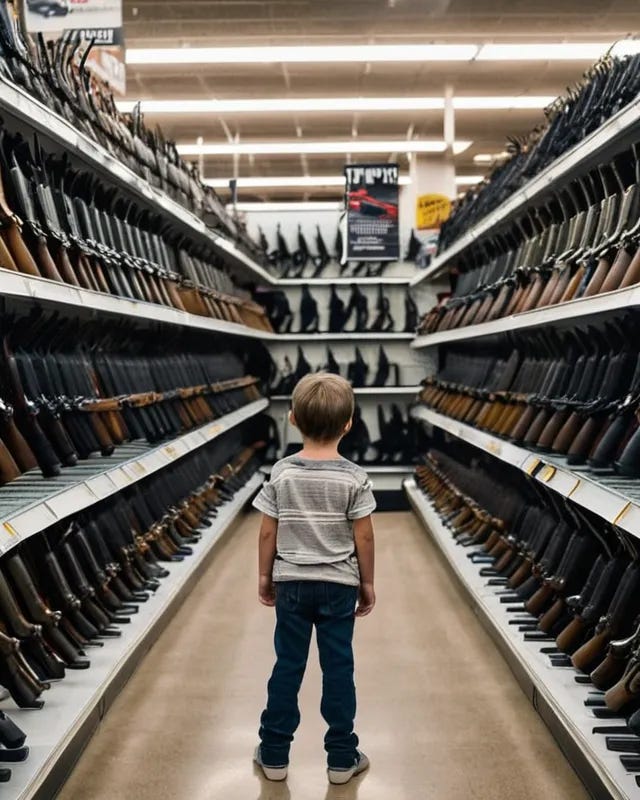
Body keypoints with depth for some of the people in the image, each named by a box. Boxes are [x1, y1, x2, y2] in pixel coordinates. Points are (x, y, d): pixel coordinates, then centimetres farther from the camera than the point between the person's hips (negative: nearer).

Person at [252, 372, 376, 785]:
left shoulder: (281, 473, -6)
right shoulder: (354, 478, -10)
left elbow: (268, 532, -1)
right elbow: (364, 537, -7)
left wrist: (265, 576, 12)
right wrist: (368, 583, 6)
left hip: (291, 583, 1)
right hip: (338, 585, -1)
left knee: (288, 666, 10)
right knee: (338, 669, 8)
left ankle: (274, 754, 19)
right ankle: (342, 757, 17)